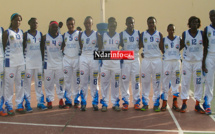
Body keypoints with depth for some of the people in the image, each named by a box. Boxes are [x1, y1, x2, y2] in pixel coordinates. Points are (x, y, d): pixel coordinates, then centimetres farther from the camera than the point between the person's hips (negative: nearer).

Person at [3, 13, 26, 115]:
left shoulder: (21, 32, 12)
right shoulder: (7, 33, -5)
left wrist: (22, 56, 10)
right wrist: (7, 57, -5)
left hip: (21, 60, 6)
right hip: (10, 61, -6)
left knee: (20, 83, 8)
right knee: (9, 84, -2)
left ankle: (19, 105, 17)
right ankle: (9, 107, 6)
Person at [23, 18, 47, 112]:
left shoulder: (40, 34, 10)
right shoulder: (25, 34, -1)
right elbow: (22, 48, -1)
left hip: (38, 61, 4)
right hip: (28, 61, -3)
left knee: (39, 82, 7)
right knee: (27, 82, -3)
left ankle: (40, 102, 14)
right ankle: (27, 103, 3)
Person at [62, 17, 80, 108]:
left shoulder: (79, 34, 2)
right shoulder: (64, 35, 10)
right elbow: (62, 47, 15)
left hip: (77, 59, -2)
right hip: (66, 59, 2)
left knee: (76, 81, 1)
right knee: (67, 80, 2)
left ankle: (76, 101, 10)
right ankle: (68, 101, 9)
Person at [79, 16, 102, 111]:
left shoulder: (97, 35, 2)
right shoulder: (81, 35, 9)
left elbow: (100, 48, 1)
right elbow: (80, 47, 14)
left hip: (94, 58, -2)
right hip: (83, 58, 2)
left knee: (94, 82, 2)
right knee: (83, 81, 0)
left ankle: (95, 103, 9)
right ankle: (83, 103, 6)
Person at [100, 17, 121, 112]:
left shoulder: (119, 36, 5)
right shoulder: (103, 36, 4)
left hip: (116, 62, 0)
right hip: (105, 62, 0)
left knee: (115, 84, 4)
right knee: (104, 83, 2)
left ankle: (115, 103, 14)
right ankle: (104, 103, 11)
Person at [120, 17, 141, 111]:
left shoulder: (138, 33, 6)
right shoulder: (122, 34, 1)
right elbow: (120, 45, 1)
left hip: (135, 59, 1)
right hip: (125, 60, -1)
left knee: (136, 81, 3)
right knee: (125, 81, 0)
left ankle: (136, 101, 12)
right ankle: (125, 101, 9)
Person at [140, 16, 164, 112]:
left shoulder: (159, 35, 5)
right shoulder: (143, 34, 6)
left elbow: (162, 48, 8)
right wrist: (140, 53, -3)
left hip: (157, 60, 0)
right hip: (146, 60, 0)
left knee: (157, 82, 2)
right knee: (145, 82, 2)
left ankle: (156, 103, 11)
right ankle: (145, 103, 12)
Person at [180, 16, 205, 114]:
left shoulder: (202, 33, 1)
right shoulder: (185, 34, -1)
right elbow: (182, 45, 6)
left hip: (198, 61, 1)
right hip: (187, 61, -1)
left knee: (198, 83, 2)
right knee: (185, 82, 1)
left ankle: (197, 105, 12)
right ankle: (184, 104, 12)